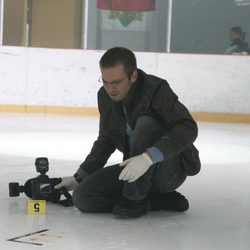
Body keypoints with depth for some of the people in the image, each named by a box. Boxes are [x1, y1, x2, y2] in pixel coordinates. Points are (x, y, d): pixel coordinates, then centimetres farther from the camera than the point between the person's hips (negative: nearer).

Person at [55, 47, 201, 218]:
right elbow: (106, 141, 14)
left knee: (145, 123, -32)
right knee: (83, 196, -13)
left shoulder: (156, 89, -21)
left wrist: (150, 157, -45)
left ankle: (135, 198, -18)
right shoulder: (105, 96, 0)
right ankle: (161, 199, -5)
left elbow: (188, 128, -34)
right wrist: (78, 178, 10)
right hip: (135, 169, 7)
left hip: (171, 168, -6)